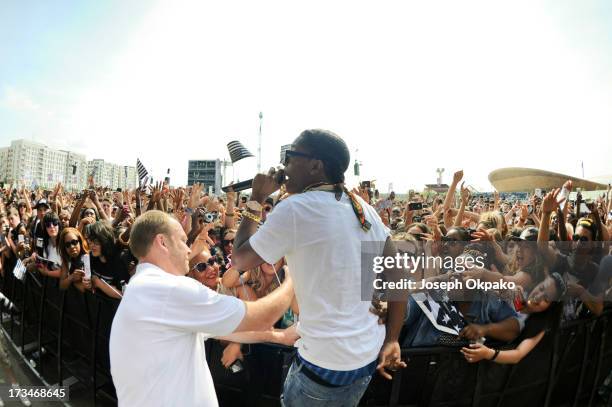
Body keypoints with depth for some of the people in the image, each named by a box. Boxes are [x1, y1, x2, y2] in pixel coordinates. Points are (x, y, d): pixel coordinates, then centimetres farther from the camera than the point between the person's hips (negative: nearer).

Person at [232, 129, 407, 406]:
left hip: (324, 363, -6)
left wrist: (255, 201, 1)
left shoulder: (294, 209, -18)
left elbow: (239, 260, -7)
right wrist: (392, 340, 11)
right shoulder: (363, 209, 2)